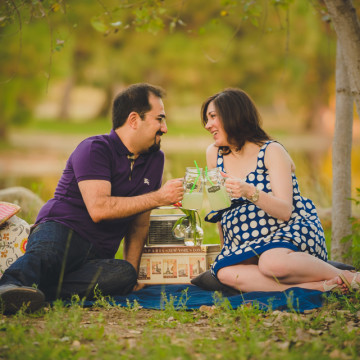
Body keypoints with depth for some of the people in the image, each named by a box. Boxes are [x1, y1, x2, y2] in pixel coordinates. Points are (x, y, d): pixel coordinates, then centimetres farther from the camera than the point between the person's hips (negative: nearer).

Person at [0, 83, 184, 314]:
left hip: (98, 255, 5)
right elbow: (98, 208, -20)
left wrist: (132, 271, 11)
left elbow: (139, 222, 23)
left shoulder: (155, 159, 18)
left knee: (124, 274, -30)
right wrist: (158, 198, -15)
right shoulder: (95, 149, -5)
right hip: (59, 231, -5)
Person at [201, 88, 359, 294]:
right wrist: (227, 250, 17)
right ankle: (318, 287, -30)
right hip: (245, 245, 5)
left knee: (272, 262, -40)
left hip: (293, 232, -5)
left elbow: (285, 211, -16)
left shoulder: (272, 152, -6)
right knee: (225, 273, -30)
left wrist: (250, 192, -31)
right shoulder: (214, 154, 9)